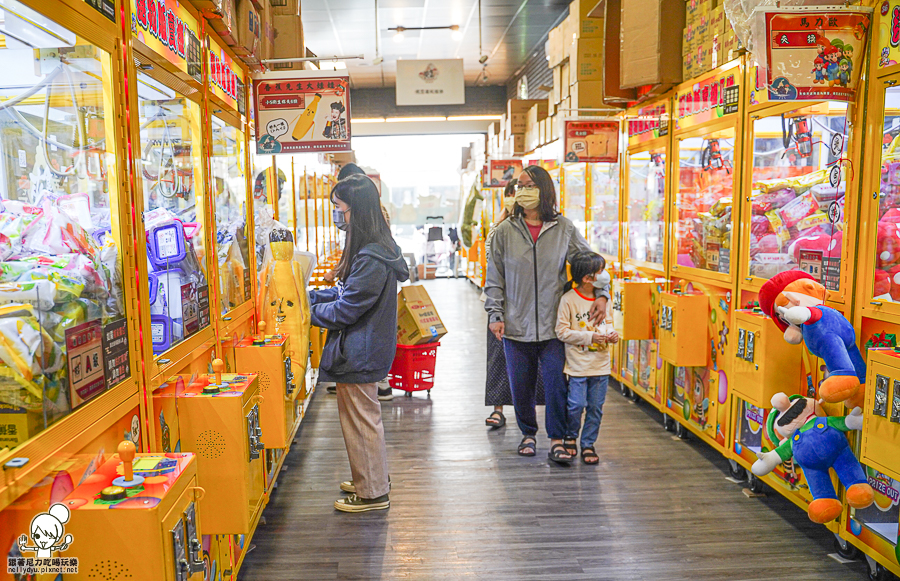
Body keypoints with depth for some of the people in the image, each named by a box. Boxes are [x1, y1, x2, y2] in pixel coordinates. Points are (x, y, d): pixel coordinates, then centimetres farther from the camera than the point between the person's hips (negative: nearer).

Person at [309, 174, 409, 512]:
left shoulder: (371, 260, -26)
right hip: (361, 351, 10)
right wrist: (310, 296, 8)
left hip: (359, 355, -10)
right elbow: (346, 292, 16)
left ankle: (373, 493, 19)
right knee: (364, 418, 22)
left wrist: (310, 311, -8)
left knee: (361, 420, 3)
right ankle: (372, 479, 38)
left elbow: (345, 310, -22)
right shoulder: (374, 249, 8)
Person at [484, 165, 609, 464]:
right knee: (521, 385, 9)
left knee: (556, 383, -2)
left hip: (553, 324, -1)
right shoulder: (505, 231, 2)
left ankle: (557, 441, 13)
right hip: (516, 325, 1)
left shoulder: (564, 228, 2)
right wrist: (495, 315, -2)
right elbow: (495, 279, 5)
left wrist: (601, 294, -3)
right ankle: (528, 434, 30)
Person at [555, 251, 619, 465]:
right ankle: (570, 436, 25)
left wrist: (611, 334, -3)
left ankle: (588, 444, 23)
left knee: (596, 407, 8)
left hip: (601, 363, 5)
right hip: (578, 364, -5)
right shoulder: (569, 299, -13)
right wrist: (589, 337, -18)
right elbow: (562, 331, -13)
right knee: (576, 405, -3)